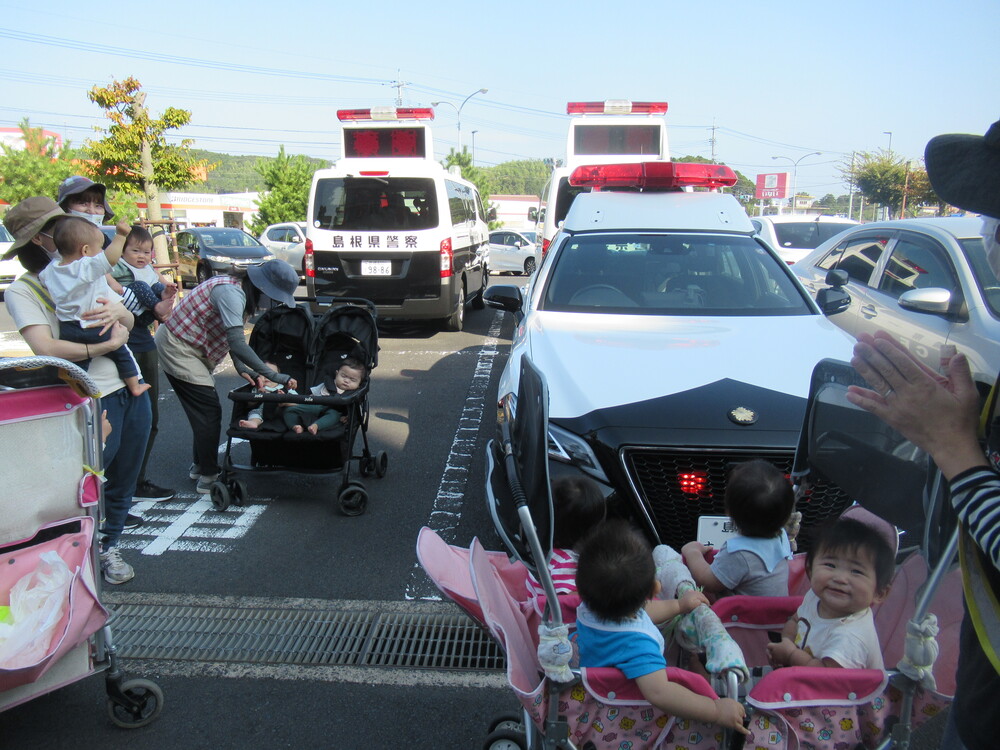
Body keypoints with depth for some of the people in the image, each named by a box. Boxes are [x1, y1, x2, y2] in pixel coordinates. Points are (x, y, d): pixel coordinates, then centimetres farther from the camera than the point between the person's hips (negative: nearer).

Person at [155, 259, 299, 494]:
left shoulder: (239, 291, 4)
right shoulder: (230, 292, -28)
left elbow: (232, 337, 11)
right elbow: (237, 343, -35)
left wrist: (243, 368, -2)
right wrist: (275, 376, -35)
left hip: (186, 347, 10)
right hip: (177, 348, -10)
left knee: (205, 409, 17)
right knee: (209, 410, -7)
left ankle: (200, 466, 31)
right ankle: (208, 477, 2)